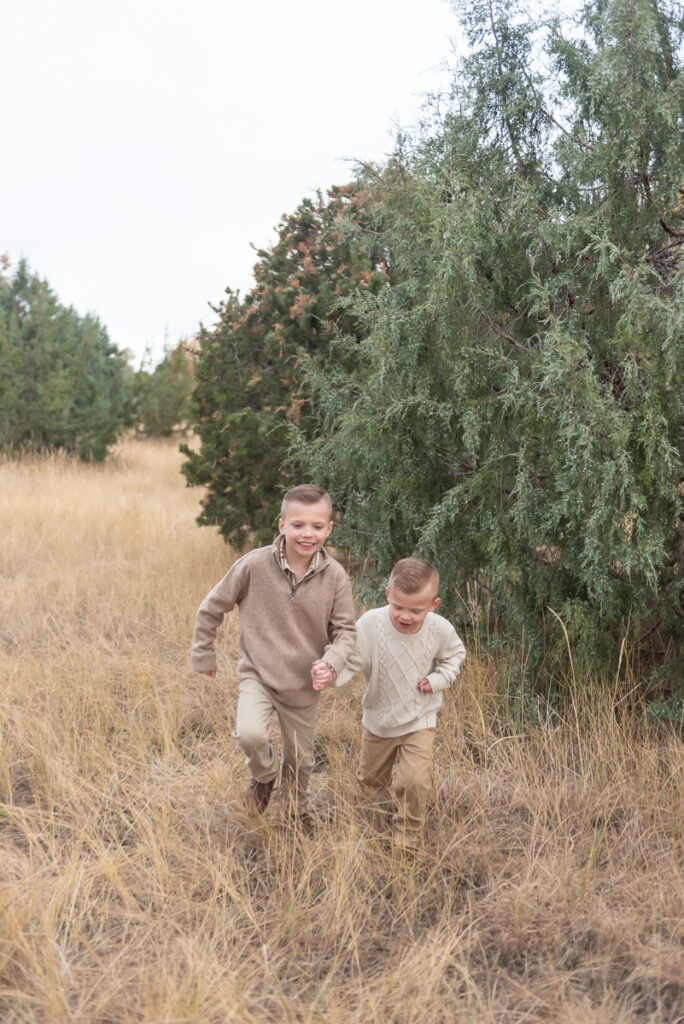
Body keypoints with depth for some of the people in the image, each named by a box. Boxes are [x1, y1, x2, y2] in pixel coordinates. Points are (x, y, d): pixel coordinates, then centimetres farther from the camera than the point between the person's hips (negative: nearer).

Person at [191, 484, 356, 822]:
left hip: (303, 684, 2)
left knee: (300, 759, 17)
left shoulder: (335, 577, -12)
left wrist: (331, 662, -23)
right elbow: (212, 607, -4)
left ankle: (296, 803, 52)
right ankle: (264, 775, 9)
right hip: (257, 674, -2)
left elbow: (345, 630, -3)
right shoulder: (254, 565, -17)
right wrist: (203, 655, 4)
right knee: (250, 735, -28)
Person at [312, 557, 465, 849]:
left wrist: (437, 680, -13)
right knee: (369, 776, 20)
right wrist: (327, 674, -46)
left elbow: (455, 653, 3)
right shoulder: (371, 624, -27)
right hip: (379, 719, 1)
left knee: (413, 781, -15)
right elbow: (350, 660, -25)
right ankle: (398, 792, 56)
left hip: (419, 719, -1)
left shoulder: (439, 629, -19)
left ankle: (406, 835, 14)